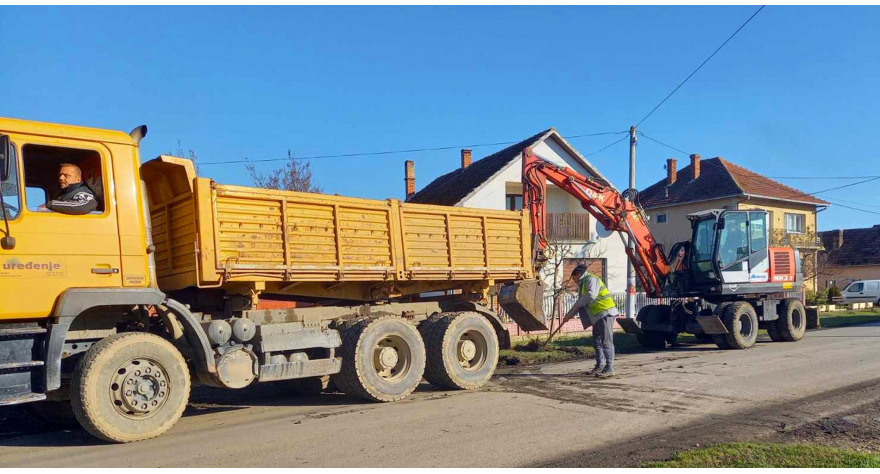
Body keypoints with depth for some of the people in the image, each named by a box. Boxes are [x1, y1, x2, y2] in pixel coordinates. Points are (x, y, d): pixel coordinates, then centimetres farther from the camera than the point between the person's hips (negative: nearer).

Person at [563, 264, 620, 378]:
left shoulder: (591, 279, -8)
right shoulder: (583, 284, 23)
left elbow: (591, 295, -24)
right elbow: (580, 303, 30)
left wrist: (577, 304, -12)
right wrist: (570, 314, 24)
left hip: (605, 313, -11)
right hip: (598, 315, 11)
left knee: (606, 341, -12)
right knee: (597, 341, 15)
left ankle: (609, 369, -12)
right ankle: (600, 366, 23)